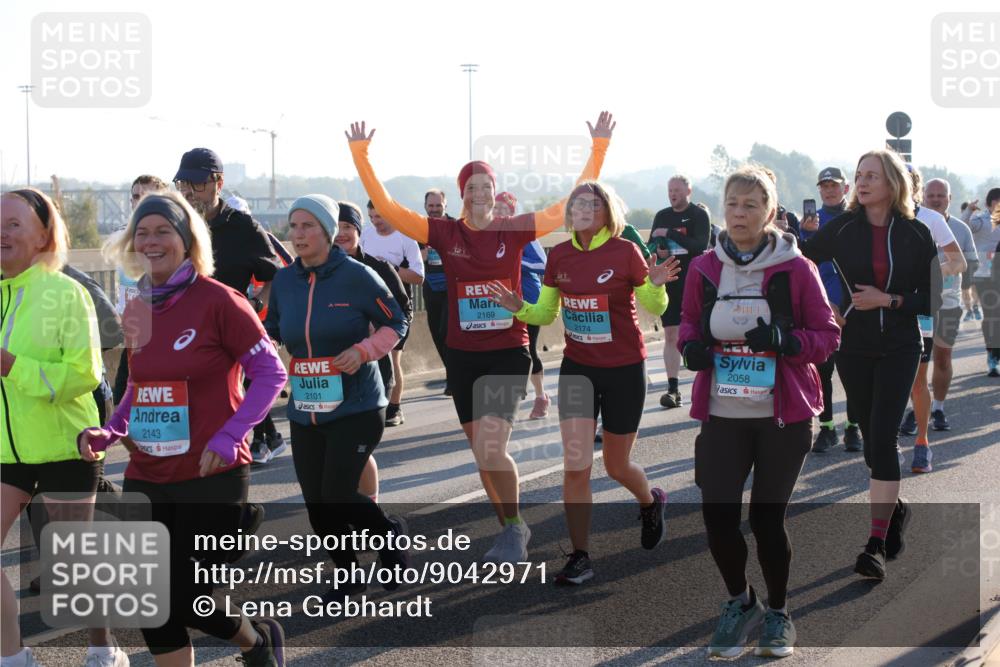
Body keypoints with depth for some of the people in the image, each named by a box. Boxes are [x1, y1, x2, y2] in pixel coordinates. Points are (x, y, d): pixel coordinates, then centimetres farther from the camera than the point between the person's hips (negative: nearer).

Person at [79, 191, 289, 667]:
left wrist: (229, 437, -20)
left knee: (192, 600, 0)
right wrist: (109, 430, 1)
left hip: (212, 477, -6)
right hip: (146, 480, 6)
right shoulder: (138, 308, 7)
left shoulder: (217, 301, -11)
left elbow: (270, 373, -10)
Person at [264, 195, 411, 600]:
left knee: (337, 497, -12)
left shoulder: (356, 276, -9)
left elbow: (396, 323, -2)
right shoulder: (284, 281, 5)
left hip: (356, 408, -5)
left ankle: (391, 533, 19)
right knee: (316, 504, 6)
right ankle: (348, 576, 27)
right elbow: (271, 332, 16)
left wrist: (363, 350, -18)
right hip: (304, 412, 5)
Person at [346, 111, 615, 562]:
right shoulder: (444, 233, 0)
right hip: (462, 356, 3)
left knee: (490, 449, -17)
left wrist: (599, 148, -5)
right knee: (482, 453, 11)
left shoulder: (515, 230, -3)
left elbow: (571, 204, -1)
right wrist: (360, 156, -11)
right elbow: (386, 207, -3)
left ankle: (514, 527, 5)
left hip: (507, 354, -3)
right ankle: (511, 530, 29)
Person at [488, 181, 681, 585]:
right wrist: (519, 308, -12)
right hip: (577, 369, 3)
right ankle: (580, 557, 7)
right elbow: (546, 314, 8)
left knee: (616, 466, 10)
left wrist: (656, 287, -25)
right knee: (575, 468, -4)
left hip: (624, 370, -3)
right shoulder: (559, 256, -1)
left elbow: (655, 308, -4)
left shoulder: (625, 252, -12)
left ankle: (651, 502, 45)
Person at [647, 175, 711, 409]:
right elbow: (650, 245, 15)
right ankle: (672, 388, 0)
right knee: (671, 335, 0)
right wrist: (657, 251, -9)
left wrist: (670, 234, -21)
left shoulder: (698, 215, -3)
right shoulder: (661, 216, 11)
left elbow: (701, 245, -16)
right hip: (669, 282, 4)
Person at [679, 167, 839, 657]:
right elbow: (690, 323, 17)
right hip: (722, 415, 2)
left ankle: (778, 613, 28)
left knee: (767, 517, 4)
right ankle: (740, 602, 23)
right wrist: (691, 346, -6)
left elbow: (827, 335, -2)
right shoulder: (704, 268, 3)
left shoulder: (796, 269, -5)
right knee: (717, 515, -5)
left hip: (784, 417, -2)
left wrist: (785, 341, -21)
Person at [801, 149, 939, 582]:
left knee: (882, 437, -13)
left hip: (899, 349, -2)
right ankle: (894, 507, 37)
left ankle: (876, 544, -13)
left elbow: (928, 300, -3)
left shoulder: (916, 235, -4)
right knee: (873, 438, 10)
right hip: (854, 347, 2)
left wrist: (887, 300, -14)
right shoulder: (842, 229, -2)